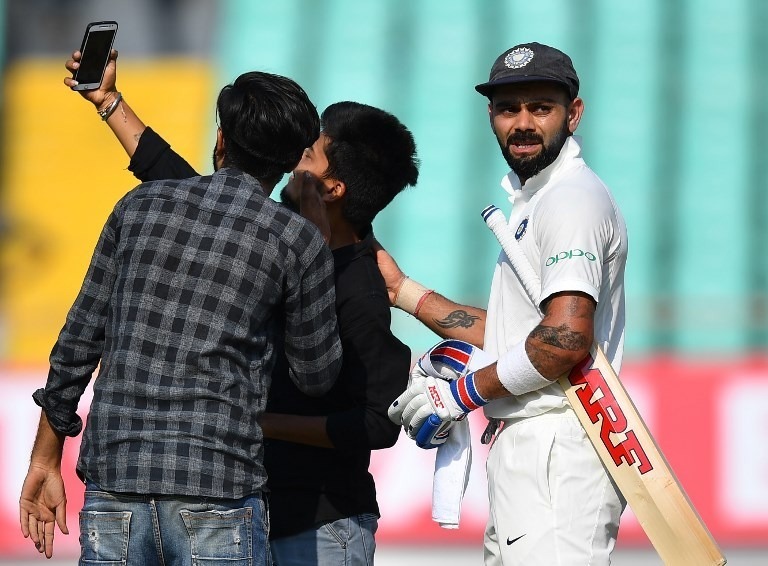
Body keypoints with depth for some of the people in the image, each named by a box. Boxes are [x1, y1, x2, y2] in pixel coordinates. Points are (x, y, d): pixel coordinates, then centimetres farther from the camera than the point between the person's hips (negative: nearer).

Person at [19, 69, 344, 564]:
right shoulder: (299, 240, 0)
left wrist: (46, 459, 20)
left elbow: (77, 343, 12)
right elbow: (316, 376, 11)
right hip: (217, 488, -3)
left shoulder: (141, 206, 10)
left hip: (112, 486, 3)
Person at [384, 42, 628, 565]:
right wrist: (403, 290, 24)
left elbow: (567, 339, -21)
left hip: (557, 449, -10)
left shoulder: (573, 198, -10)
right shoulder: (532, 199, 23)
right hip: (523, 449, 10)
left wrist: (464, 393, -11)